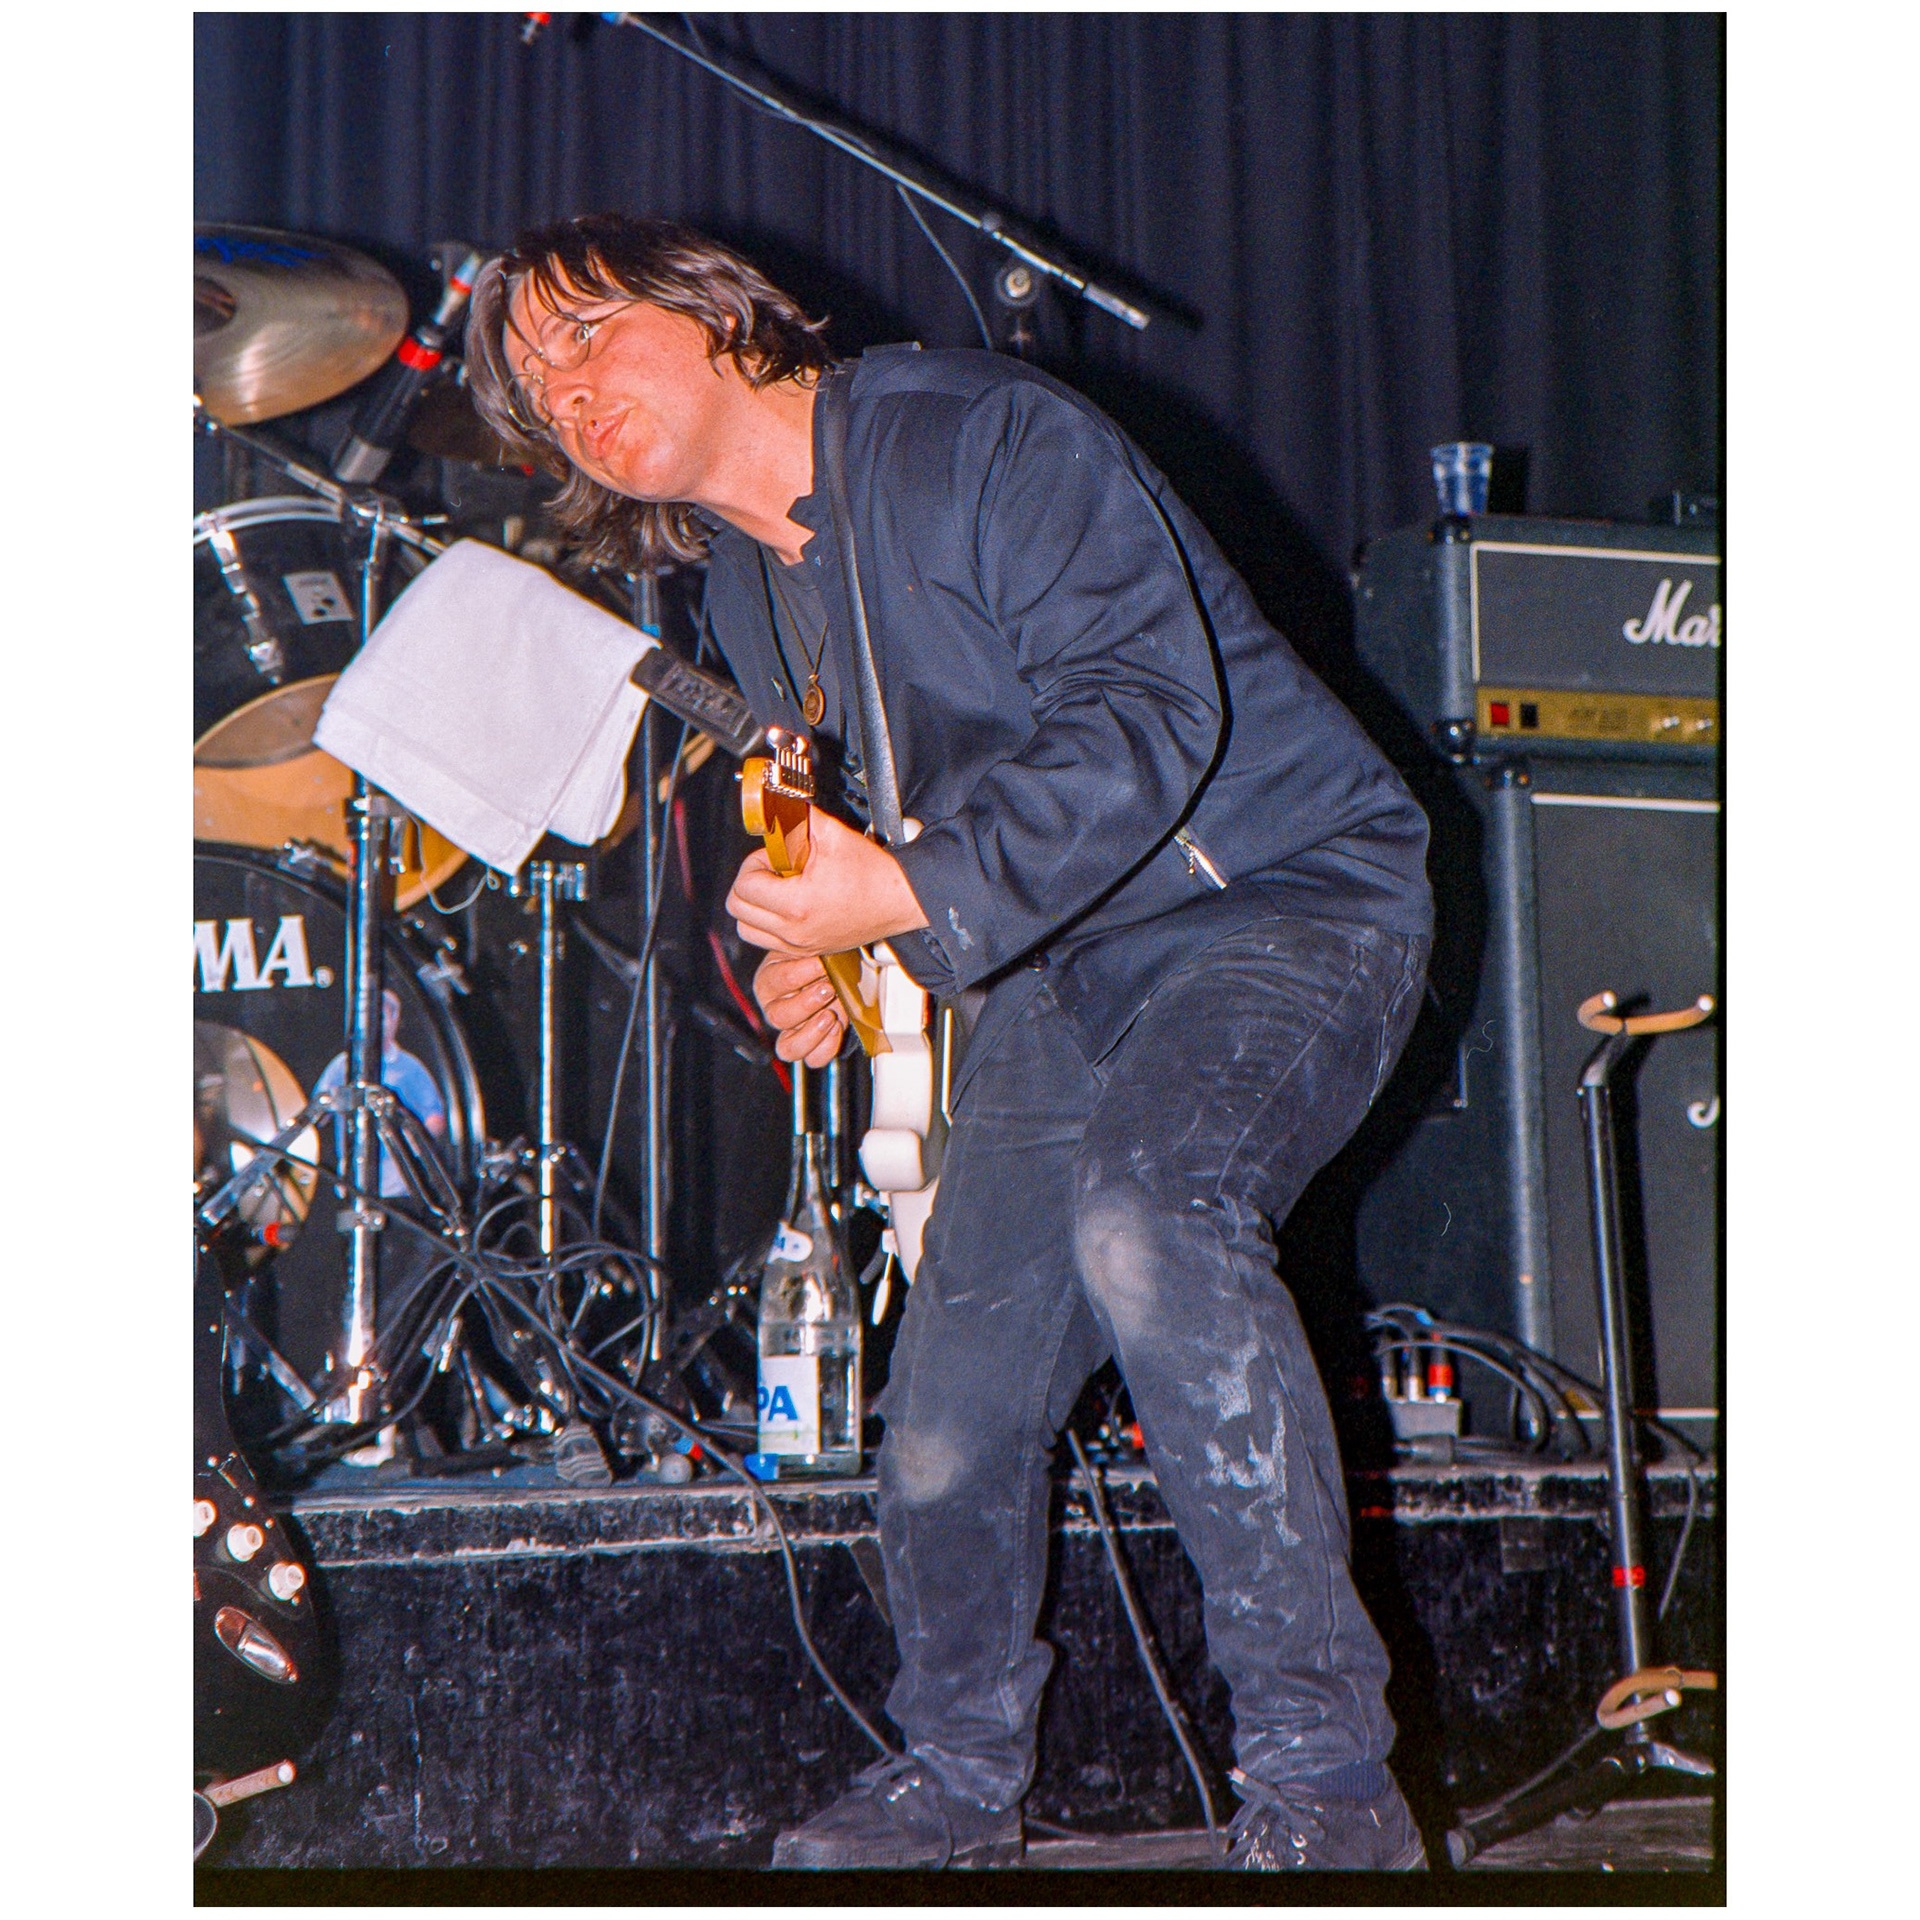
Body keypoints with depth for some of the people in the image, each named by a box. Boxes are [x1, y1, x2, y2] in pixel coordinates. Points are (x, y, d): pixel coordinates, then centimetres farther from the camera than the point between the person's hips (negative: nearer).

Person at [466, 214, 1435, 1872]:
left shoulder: (982, 437, -15)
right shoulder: (745, 594, 11)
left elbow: (1155, 705, -25)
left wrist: (916, 894, -30)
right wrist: (810, 955, 4)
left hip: (1285, 904, -7)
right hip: (1061, 961, 8)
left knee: (1143, 1208, -36)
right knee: (949, 1428, 1)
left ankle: (1330, 1786, -29)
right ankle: (959, 1779, 30)